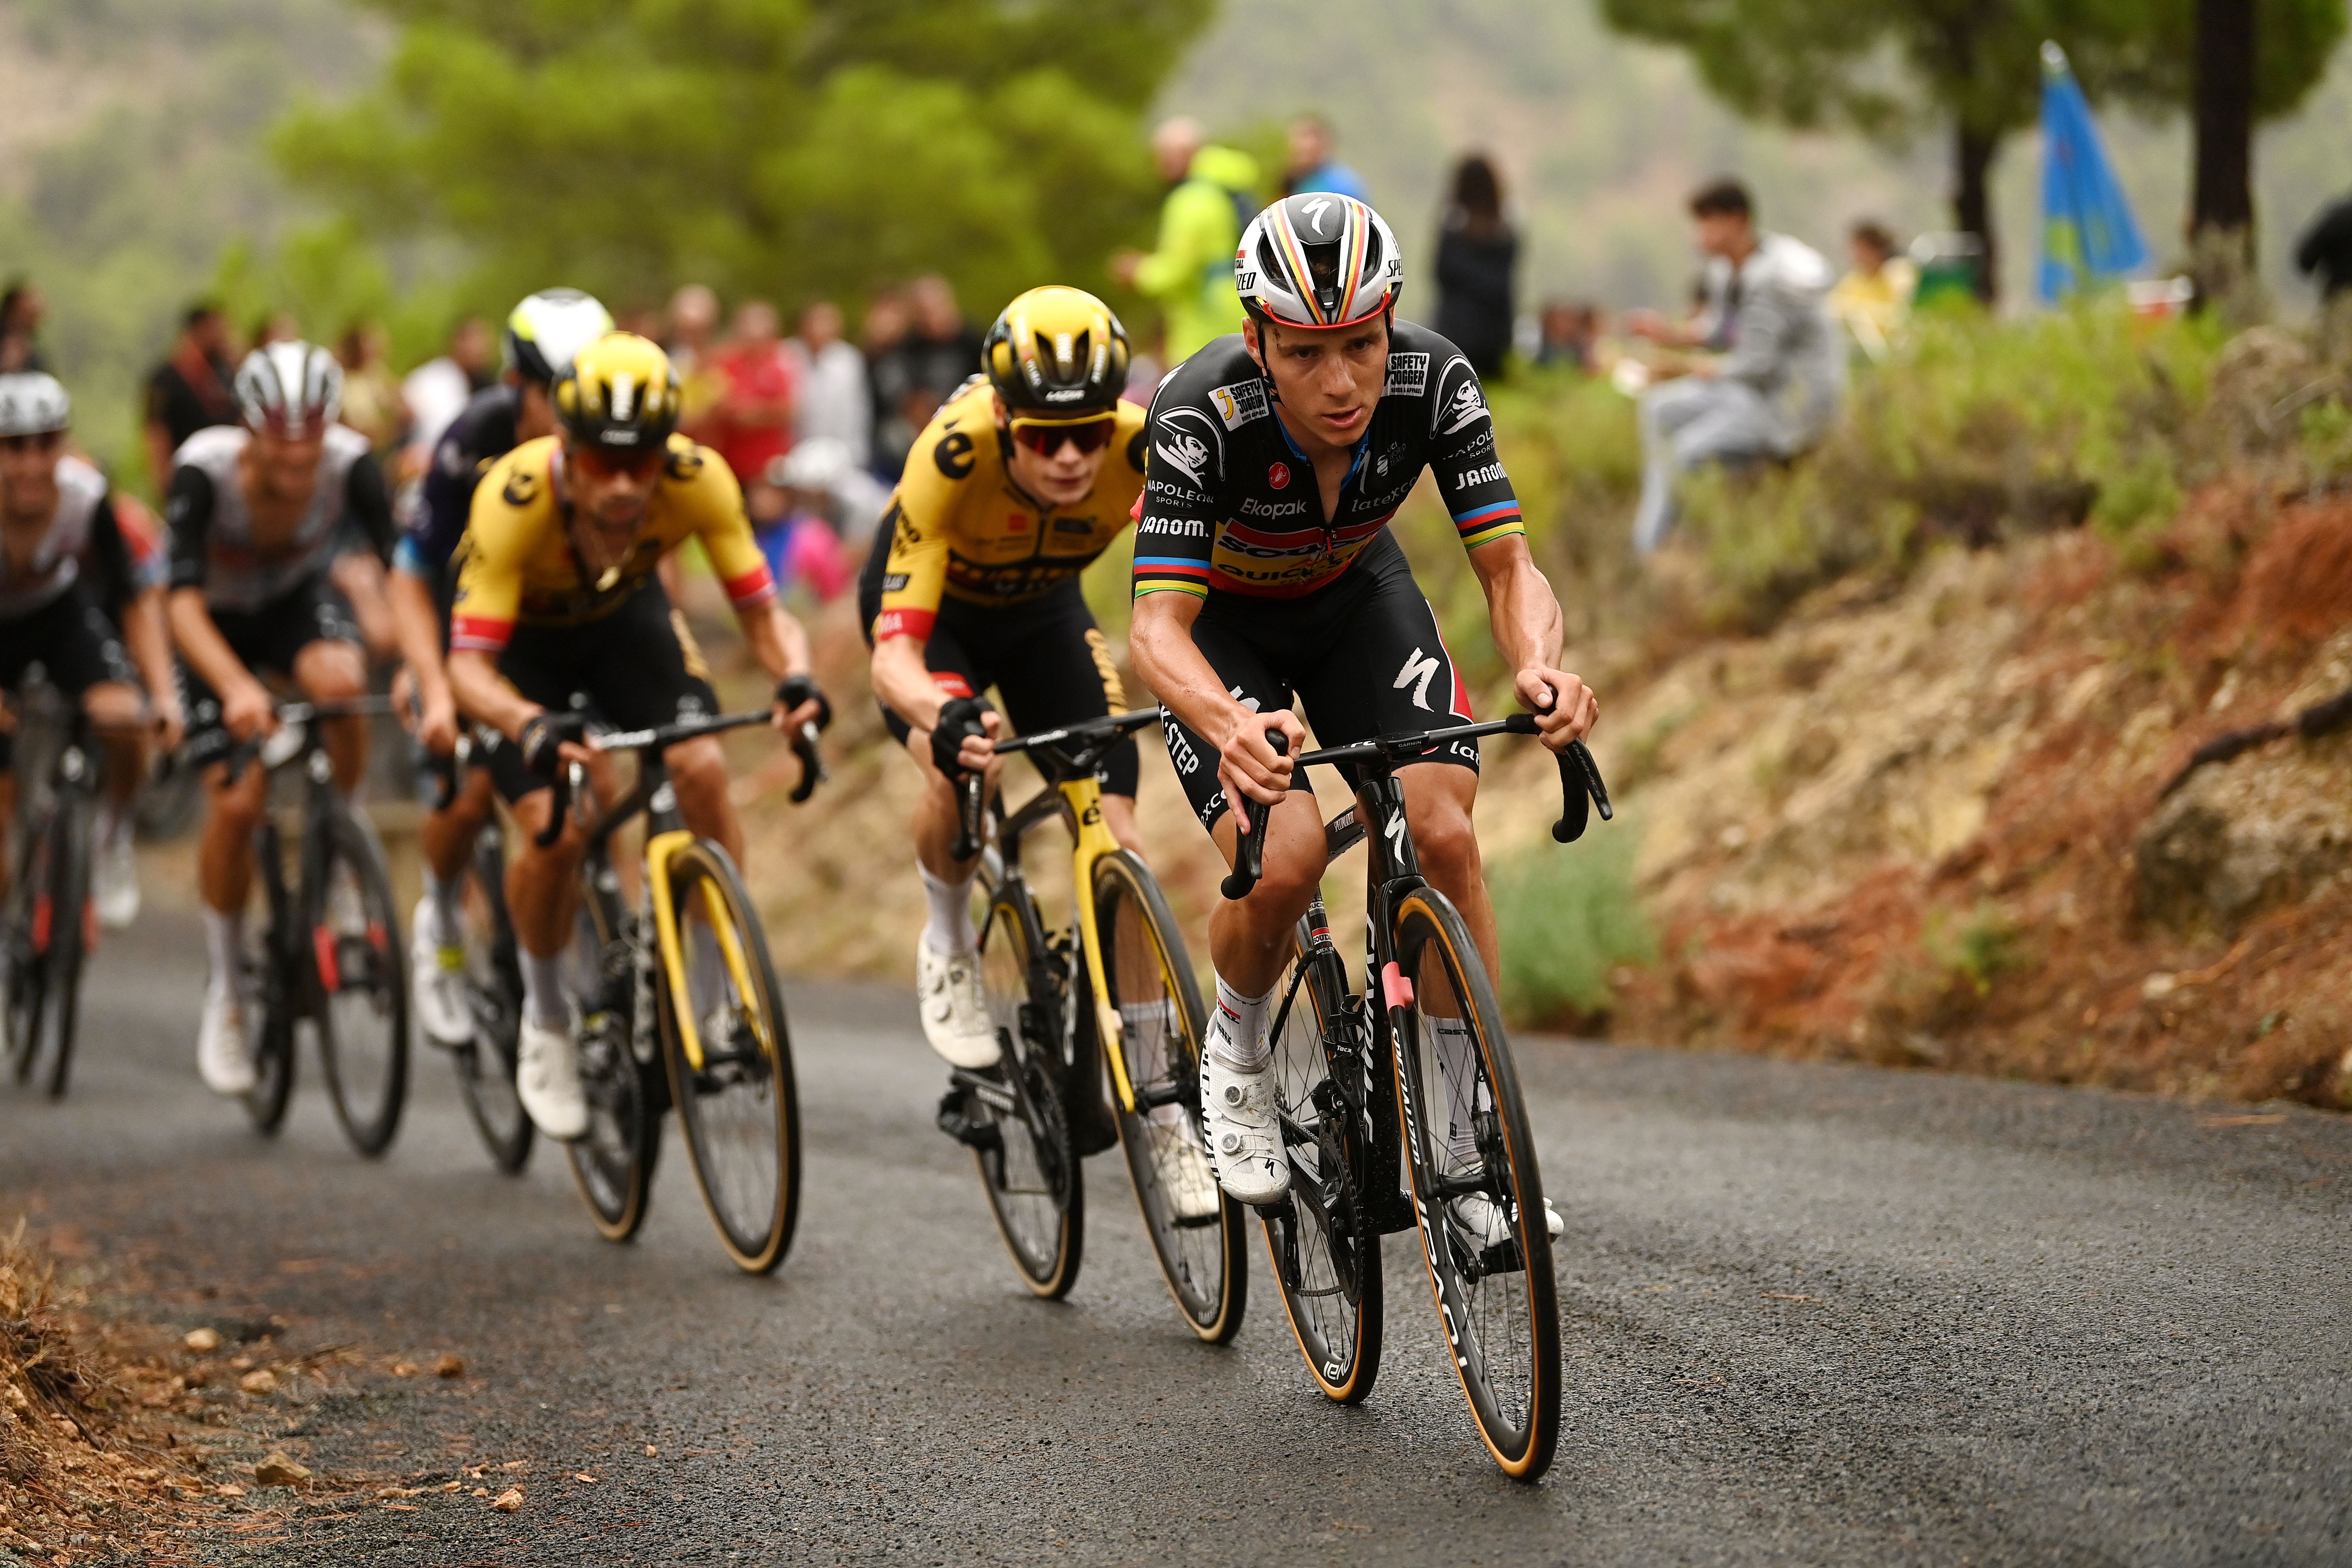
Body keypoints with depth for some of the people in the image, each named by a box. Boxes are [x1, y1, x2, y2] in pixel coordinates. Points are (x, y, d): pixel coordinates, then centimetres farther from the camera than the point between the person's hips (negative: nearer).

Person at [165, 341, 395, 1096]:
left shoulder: (349, 462, -28)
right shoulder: (204, 469, -33)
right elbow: (182, 601, -39)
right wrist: (235, 686, -55)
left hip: (303, 597, 1)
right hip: (221, 622, -1)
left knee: (339, 681, -35)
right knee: (235, 804, -13)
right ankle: (226, 992, 7)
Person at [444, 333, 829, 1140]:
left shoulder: (698, 479, -32)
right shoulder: (515, 498, -39)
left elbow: (762, 612, -25)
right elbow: (469, 665, -38)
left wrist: (794, 675, -47)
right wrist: (533, 727, -58)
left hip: (626, 615, 2)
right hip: (521, 632, -2)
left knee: (703, 770, -22)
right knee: (553, 827, -20)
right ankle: (545, 1014, 6)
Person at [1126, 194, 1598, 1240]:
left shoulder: (1432, 382, -29)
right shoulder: (1204, 416, -37)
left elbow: (1508, 566, -28)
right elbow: (1159, 624, -40)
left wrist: (1538, 667, -51)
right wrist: (1230, 726, -61)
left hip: (1355, 597, 3)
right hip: (1221, 617, -3)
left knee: (1444, 836, -18)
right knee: (1286, 859, -25)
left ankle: (1473, 1137, -4)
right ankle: (1235, 1053, 7)